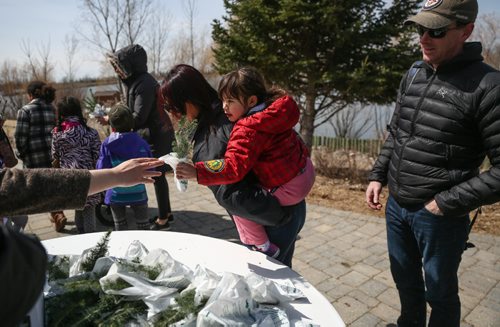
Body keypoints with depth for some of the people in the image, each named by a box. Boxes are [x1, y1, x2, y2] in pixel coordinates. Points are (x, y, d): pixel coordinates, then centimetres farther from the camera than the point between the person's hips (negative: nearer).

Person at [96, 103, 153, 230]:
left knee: (120, 226, 16)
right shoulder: (142, 143, -8)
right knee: (143, 225, 14)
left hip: (116, 195, 0)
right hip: (138, 193, 0)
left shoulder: (107, 144, -10)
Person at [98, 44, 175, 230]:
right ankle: (166, 212, 30)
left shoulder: (144, 84, -19)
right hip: (151, 135, 10)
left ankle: (162, 219, 10)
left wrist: (111, 120, -16)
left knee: (157, 176, -2)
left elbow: (138, 118, -23)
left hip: (155, 136, -10)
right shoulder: (135, 82, 11)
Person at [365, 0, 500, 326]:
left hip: (439, 217, -5)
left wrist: (449, 203, -18)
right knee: (406, 281, 24)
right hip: (396, 207, 6)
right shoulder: (413, 74, 5)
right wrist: (378, 176, 7)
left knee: (440, 292, 15)